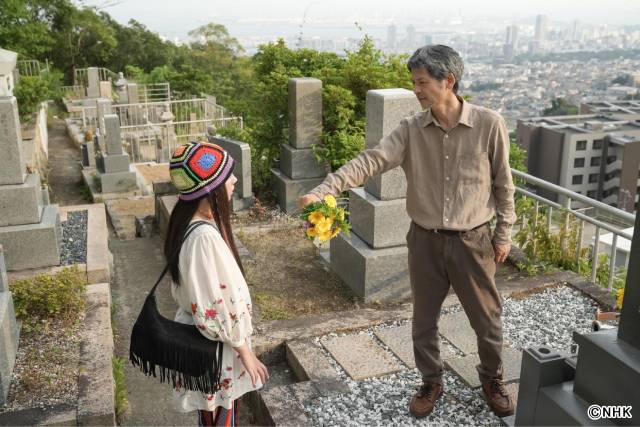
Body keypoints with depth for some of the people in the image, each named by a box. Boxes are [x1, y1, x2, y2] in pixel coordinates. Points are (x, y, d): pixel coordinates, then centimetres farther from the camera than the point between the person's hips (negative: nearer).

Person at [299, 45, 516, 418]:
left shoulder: (489, 124, -11)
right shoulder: (410, 130, -7)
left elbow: (503, 182, -2)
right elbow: (371, 161, -19)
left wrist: (504, 232, 2)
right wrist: (325, 190, -33)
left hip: (473, 240, -2)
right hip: (425, 240, 2)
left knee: (487, 318, 14)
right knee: (424, 319, 15)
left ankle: (492, 379, 41)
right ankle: (432, 382, 39)